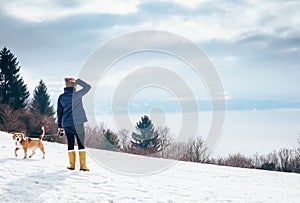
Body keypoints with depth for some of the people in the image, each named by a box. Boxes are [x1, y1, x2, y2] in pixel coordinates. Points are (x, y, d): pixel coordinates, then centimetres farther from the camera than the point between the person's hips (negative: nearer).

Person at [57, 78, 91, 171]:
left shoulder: (61, 97, 3)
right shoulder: (77, 95, -11)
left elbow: (59, 112, 7)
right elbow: (88, 87, -1)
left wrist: (59, 125, 15)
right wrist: (77, 81, -2)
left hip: (66, 124, 4)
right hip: (78, 123, -4)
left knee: (70, 144, 11)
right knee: (81, 144, 1)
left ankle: (72, 165, 11)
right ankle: (83, 166, -1)